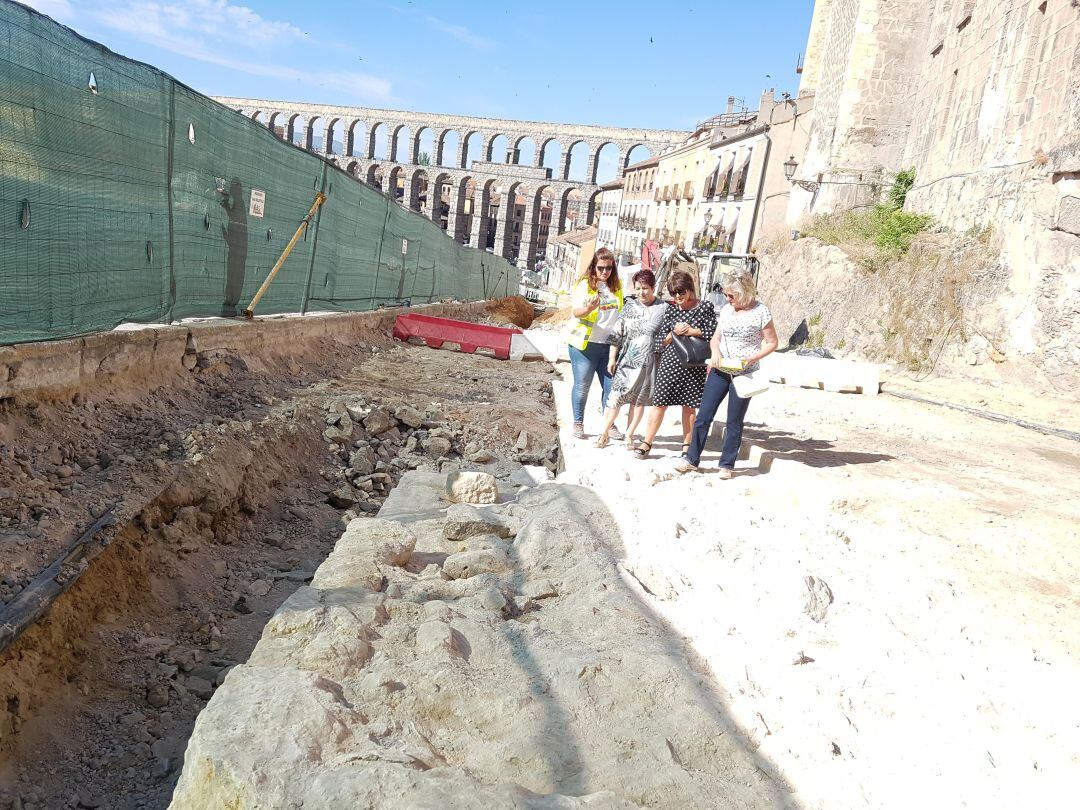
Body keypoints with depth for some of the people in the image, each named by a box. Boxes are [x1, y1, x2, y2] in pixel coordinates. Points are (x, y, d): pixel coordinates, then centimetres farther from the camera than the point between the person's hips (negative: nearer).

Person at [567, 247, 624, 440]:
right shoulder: (585, 284, -5)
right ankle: (578, 424, 16)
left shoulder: (616, 286, 10)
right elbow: (577, 312, -13)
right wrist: (589, 308, -34)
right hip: (585, 344, -4)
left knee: (611, 386, 4)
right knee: (582, 386, 3)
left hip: (610, 345, 4)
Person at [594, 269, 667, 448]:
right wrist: (612, 358, 5)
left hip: (648, 362, -1)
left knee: (639, 399, 5)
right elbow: (617, 333, 8)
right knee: (616, 395, -4)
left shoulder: (663, 309, 0)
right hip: (626, 359, 1)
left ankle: (629, 435, 15)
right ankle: (605, 433, 5)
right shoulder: (630, 306, 6)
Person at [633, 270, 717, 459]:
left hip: (694, 365, -1)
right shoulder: (671, 309, 6)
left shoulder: (705, 307, 1)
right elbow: (658, 342, 4)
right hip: (670, 362, 1)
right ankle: (646, 443, 10)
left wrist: (693, 331, -12)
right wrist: (674, 333, -12)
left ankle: (687, 445, 19)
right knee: (659, 403, 2)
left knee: (689, 406, 7)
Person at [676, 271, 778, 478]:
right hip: (720, 370, 4)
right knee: (703, 416, 2)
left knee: (734, 422, 5)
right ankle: (691, 459, 11)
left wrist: (751, 359, -17)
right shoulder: (726, 310, 8)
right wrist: (715, 351, -8)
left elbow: (772, 343, -4)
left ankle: (727, 464, 16)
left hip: (744, 374, -4)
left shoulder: (760, 312, -7)